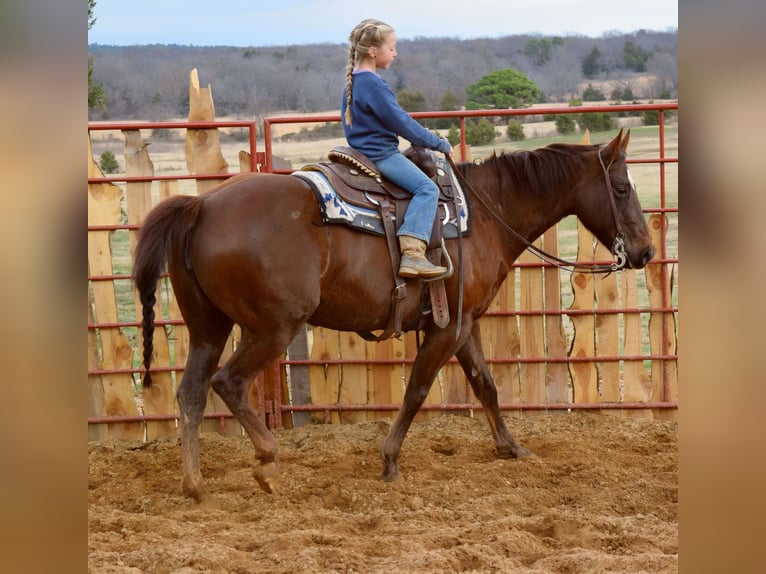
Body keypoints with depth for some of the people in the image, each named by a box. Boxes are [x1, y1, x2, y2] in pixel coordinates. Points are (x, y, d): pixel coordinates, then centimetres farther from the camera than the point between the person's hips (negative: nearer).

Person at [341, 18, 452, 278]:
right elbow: (402, 123, -18)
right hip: (381, 154, -11)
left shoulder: (352, 81, 13)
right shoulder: (375, 85, -18)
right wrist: (440, 144, -8)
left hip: (361, 150, 11)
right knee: (427, 188, -21)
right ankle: (412, 253, -35)